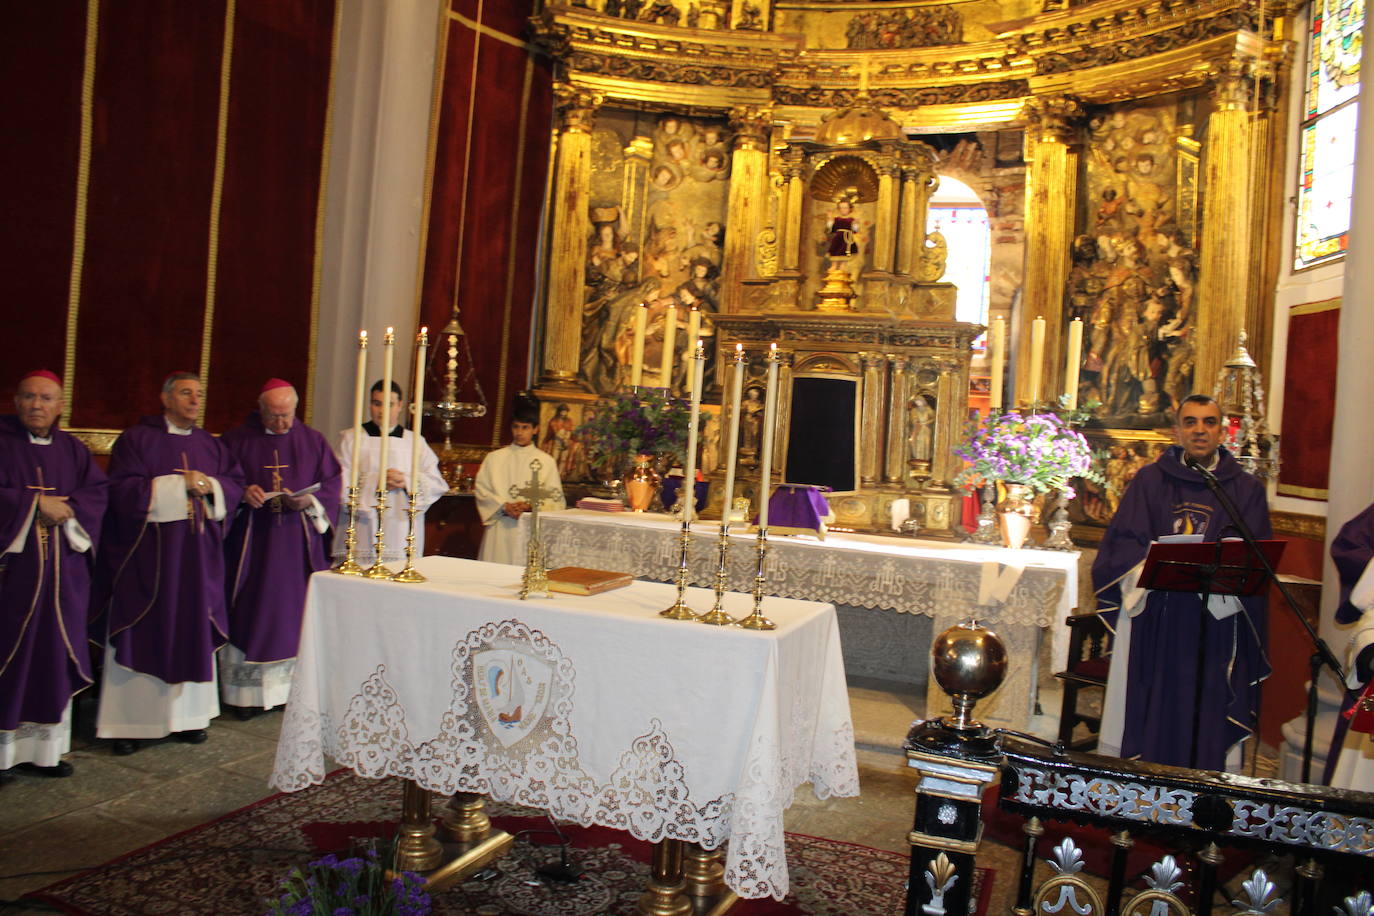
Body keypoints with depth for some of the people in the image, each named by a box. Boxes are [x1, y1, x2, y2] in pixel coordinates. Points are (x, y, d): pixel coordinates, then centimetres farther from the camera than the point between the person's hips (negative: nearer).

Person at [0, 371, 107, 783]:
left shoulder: (72, 448, 11)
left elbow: (98, 492, 3)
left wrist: (67, 509, -13)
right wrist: (37, 504, -14)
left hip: (63, 569, 4)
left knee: (54, 654, 5)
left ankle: (47, 745, 11)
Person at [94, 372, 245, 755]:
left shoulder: (211, 445, 14)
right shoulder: (137, 439, 0)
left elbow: (235, 485, 10)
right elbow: (123, 489, -10)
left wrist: (210, 486, -10)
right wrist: (178, 485, -14)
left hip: (198, 554, 4)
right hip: (147, 554, -4)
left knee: (193, 632, 5)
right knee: (144, 633, -2)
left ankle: (188, 714, 13)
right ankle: (130, 720, 4)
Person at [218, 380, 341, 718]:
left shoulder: (314, 442, 8)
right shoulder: (236, 440, 5)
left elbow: (331, 486, 5)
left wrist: (309, 501, -14)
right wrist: (242, 493, -16)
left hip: (299, 543, 1)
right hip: (251, 542, -1)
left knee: (297, 610, 3)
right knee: (251, 613, 0)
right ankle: (248, 691, 8)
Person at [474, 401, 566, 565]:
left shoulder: (546, 461, 9)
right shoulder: (494, 458, 12)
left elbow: (555, 497, 5)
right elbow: (482, 490, 6)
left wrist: (531, 506, -11)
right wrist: (504, 506, -9)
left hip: (531, 529, -1)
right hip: (500, 528, 1)